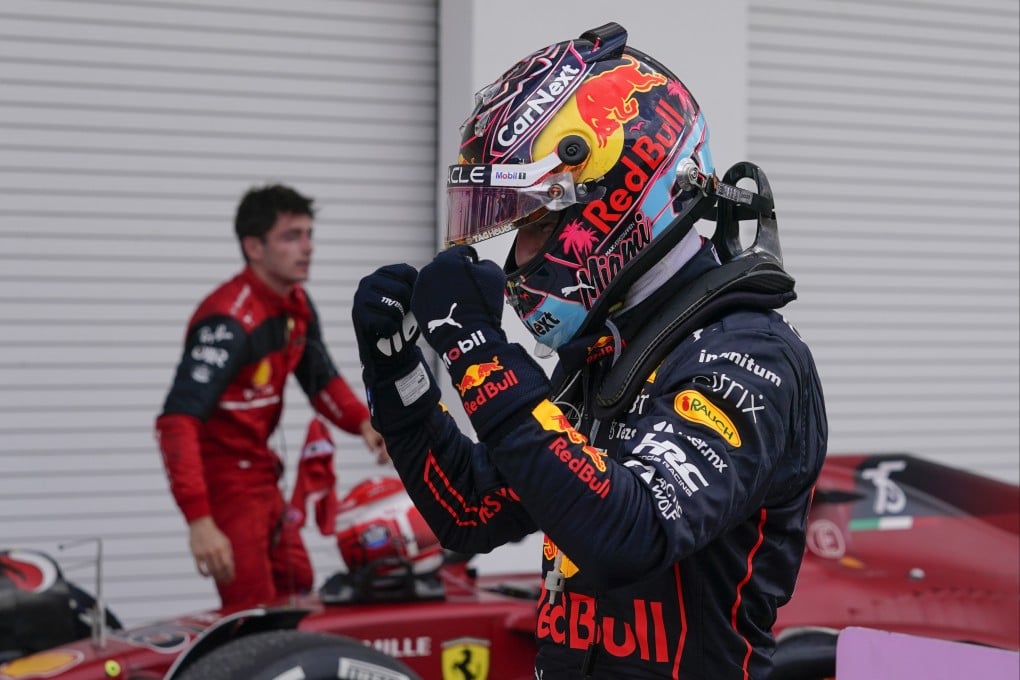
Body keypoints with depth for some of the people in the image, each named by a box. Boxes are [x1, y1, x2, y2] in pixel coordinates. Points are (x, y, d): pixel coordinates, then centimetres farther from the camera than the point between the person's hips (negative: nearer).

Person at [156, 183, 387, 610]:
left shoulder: (297, 306, 3)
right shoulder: (228, 321, -25)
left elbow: (321, 380, 16)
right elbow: (176, 422, -33)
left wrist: (363, 423, -5)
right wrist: (198, 520, -42)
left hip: (260, 474, 9)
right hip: (223, 477, -9)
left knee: (296, 592, 19)